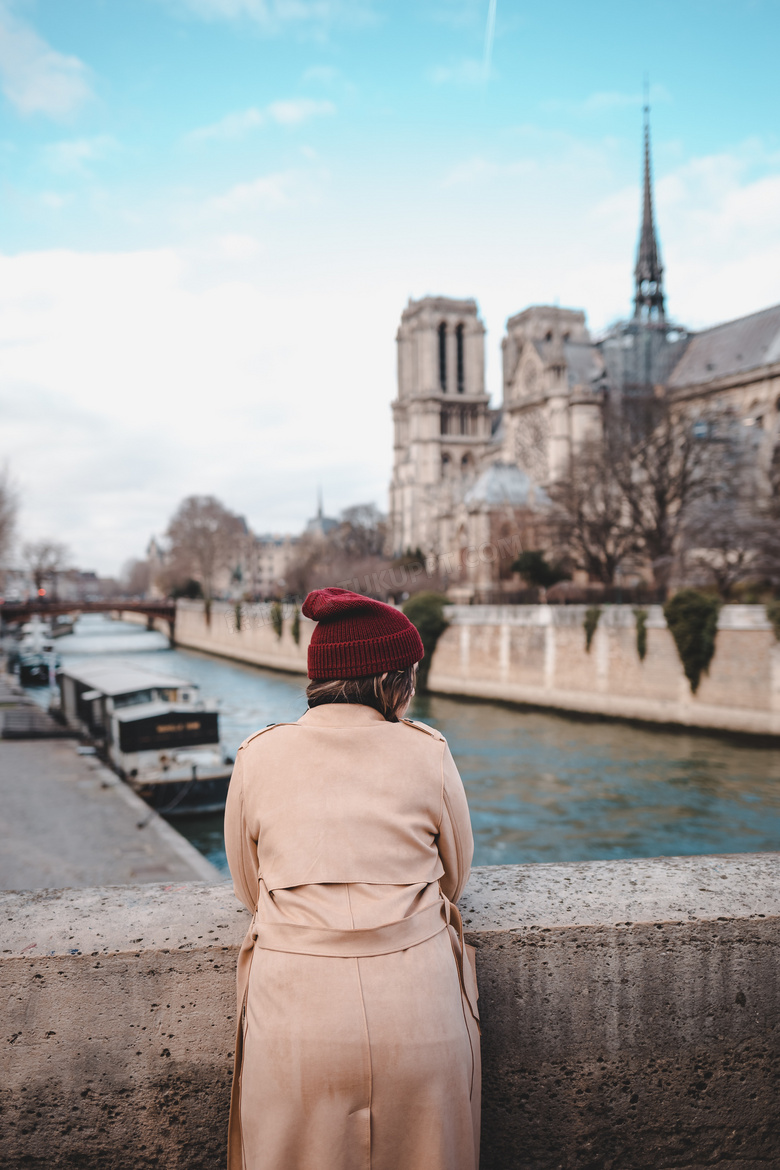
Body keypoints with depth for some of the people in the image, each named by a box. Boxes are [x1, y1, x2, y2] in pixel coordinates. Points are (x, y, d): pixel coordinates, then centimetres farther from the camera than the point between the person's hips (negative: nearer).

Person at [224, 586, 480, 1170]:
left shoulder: (258, 757, -1)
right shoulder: (427, 753, -4)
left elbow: (250, 890, 10)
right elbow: (453, 882, 10)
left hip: (295, 1010, 1)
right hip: (415, 1010, 0)